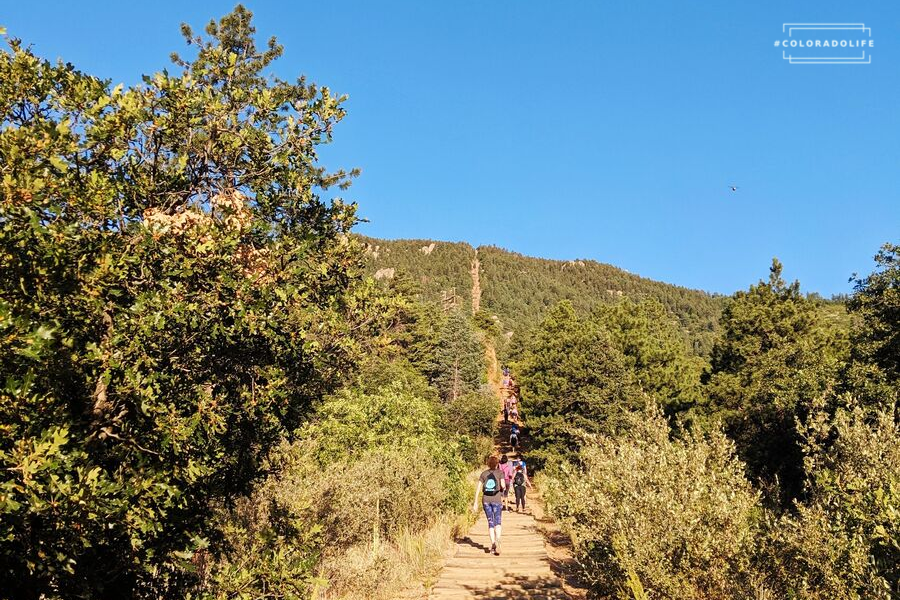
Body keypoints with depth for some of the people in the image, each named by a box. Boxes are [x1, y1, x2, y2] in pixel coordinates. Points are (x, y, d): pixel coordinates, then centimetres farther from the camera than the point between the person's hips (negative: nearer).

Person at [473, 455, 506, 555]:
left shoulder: (483, 473, 9)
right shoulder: (500, 472, 2)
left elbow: (478, 488, 3)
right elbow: (503, 485, -12)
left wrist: (475, 503, 5)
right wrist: (502, 495, 9)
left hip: (486, 500, 3)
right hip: (496, 499, -3)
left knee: (490, 522, 11)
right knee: (497, 522, -2)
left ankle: (493, 543, 8)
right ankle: (497, 540, -26)